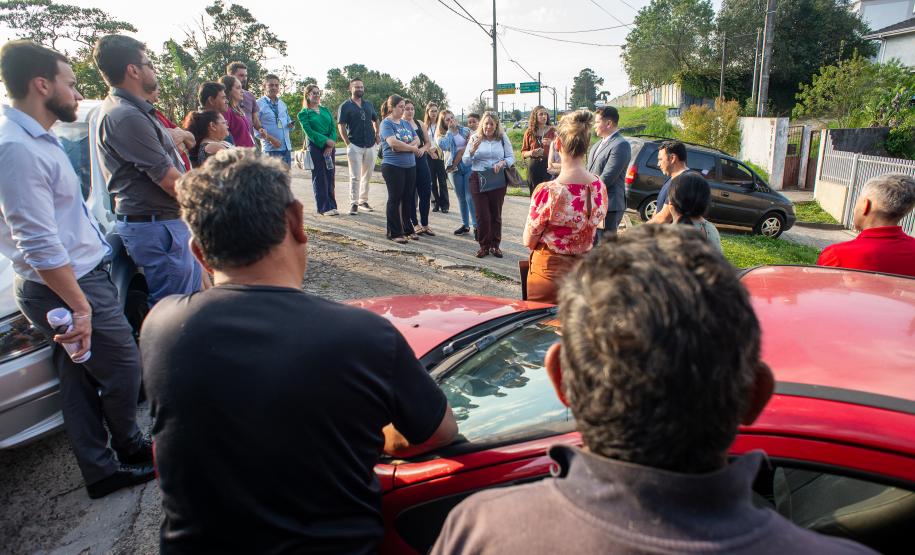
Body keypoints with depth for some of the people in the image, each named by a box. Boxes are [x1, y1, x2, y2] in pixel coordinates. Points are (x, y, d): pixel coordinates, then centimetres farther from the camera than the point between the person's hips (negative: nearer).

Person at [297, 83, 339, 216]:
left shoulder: (326, 110, 14)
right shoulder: (304, 113, 1)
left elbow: (333, 128, 6)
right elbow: (309, 132, -9)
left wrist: (331, 144, -9)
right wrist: (326, 141, -17)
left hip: (329, 147, 4)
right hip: (315, 147, -4)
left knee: (330, 176, 6)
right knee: (319, 177, -1)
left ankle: (332, 205, 13)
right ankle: (324, 207, 3)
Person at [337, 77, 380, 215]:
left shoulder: (369, 104, 14)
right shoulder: (345, 106, -1)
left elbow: (375, 120, 26)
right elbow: (341, 126, -5)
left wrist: (377, 134, 11)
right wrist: (348, 143, -11)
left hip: (370, 145, 5)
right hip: (355, 146, -5)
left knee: (367, 176, 10)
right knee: (355, 176, -5)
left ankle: (363, 200, 20)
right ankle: (353, 204, 0)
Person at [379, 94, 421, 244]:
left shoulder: (406, 124, 14)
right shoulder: (386, 123, -7)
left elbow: (417, 140, 7)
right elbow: (392, 142, -21)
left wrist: (404, 146, -12)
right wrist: (412, 147, -9)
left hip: (410, 166, 6)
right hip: (393, 166, -6)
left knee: (408, 198, 10)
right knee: (395, 199, -1)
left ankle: (408, 229, 21)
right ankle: (394, 233, 6)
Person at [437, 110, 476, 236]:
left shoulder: (465, 130, 6)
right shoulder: (441, 135, 5)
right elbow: (443, 146, -15)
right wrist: (450, 131, -9)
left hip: (469, 166, -2)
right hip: (454, 169, 2)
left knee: (470, 197, -8)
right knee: (461, 198, 10)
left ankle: (476, 226, -6)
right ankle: (465, 225, 21)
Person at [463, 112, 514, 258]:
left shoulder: (503, 138, 3)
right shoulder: (475, 138, 2)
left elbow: (511, 157, 4)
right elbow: (466, 161, 0)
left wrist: (502, 163, -17)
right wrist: (472, 150, -19)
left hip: (498, 180, 1)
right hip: (478, 180, -1)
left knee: (496, 214, 7)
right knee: (482, 215, 0)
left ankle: (495, 245, 18)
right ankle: (484, 246, 13)